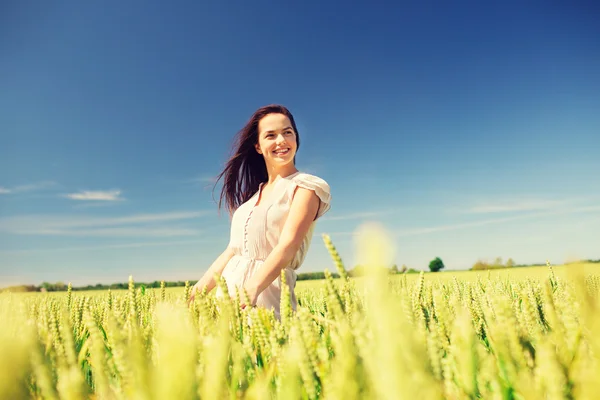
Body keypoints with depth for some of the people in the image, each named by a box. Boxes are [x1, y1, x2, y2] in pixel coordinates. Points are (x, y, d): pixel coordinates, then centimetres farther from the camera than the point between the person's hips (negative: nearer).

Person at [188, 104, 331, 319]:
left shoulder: (306, 186, -4)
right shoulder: (253, 193, 15)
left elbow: (288, 246, -17)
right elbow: (232, 250, 13)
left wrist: (252, 289, -31)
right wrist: (195, 293, 5)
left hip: (266, 292, -5)